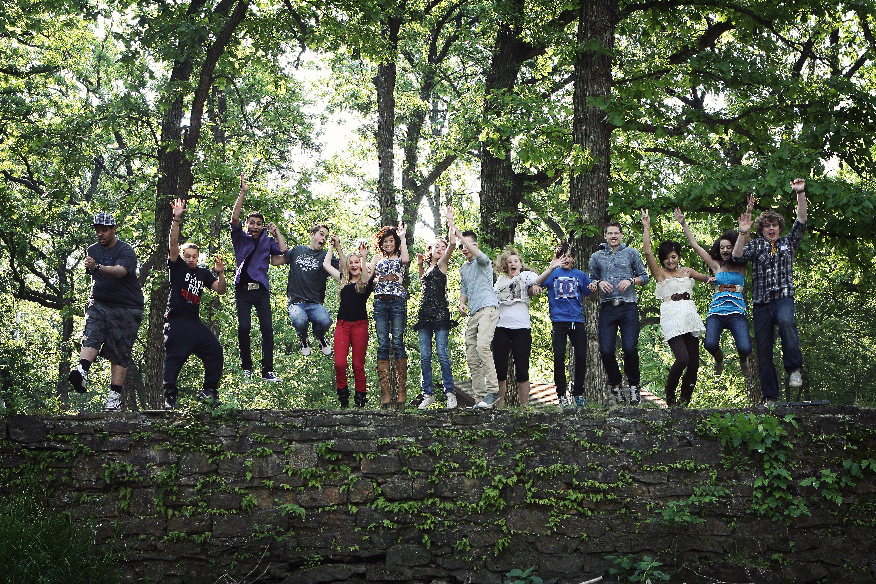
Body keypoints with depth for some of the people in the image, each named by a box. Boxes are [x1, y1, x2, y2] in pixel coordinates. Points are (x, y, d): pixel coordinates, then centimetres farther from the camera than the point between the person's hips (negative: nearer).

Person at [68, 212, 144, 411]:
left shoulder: (126, 251, -10)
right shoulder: (92, 250, 11)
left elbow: (119, 271, -30)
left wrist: (97, 267, -45)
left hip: (126, 308, -4)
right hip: (99, 304, 4)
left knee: (120, 353, -4)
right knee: (91, 336, -22)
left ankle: (115, 396, -2)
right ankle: (82, 372, -42)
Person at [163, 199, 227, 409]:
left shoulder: (203, 273, 15)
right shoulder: (178, 267, 2)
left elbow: (220, 290, 10)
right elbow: (173, 244, -11)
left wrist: (220, 274, -9)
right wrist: (176, 219, -20)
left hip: (195, 322, 5)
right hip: (176, 321, -5)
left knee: (215, 350, -4)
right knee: (173, 359, -6)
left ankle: (209, 390, 6)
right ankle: (169, 397, -2)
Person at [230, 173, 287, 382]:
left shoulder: (267, 241, 14)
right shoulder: (240, 238, 8)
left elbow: (283, 250, 5)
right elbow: (234, 217, -4)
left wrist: (276, 231, 12)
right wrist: (243, 193, -10)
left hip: (261, 288, 1)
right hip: (243, 288, -1)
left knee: (267, 328, -6)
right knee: (243, 328, -5)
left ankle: (267, 370, -4)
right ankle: (246, 368, 7)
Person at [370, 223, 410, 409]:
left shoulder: (399, 257, 12)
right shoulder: (377, 258, 19)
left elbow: (406, 259, -12)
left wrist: (402, 237, -6)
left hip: (398, 301, -2)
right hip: (380, 302, 2)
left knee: (398, 343, -8)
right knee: (383, 345, -3)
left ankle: (401, 391, -7)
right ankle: (385, 392, -4)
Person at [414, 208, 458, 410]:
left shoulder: (442, 264, 3)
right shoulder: (427, 268, 19)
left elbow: (452, 244, -11)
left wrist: (450, 221, -9)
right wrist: (420, 264, 25)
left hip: (440, 314, -6)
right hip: (424, 314, 6)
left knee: (442, 354, -10)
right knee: (424, 356, 3)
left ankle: (449, 393, -5)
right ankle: (428, 394, 7)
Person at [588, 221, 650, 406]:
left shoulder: (631, 253, 10)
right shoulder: (597, 257, 14)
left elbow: (644, 277, 12)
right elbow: (592, 281, 20)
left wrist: (630, 281, -6)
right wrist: (598, 283, -2)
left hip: (628, 307, -1)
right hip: (607, 308, 2)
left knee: (630, 348, -12)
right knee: (606, 350, -7)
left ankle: (633, 385, 7)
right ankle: (615, 385, 12)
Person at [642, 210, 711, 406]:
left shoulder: (687, 271, 19)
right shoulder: (660, 273, 7)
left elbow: (705, 278, 31)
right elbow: (647, 252, -4)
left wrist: (710, 278, 7)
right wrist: (647, 227, -5)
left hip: (690, 317, 5)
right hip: (671, 318, -5)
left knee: (694, 362, -2)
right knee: (682, 359, -20)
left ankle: (684, 400, 12)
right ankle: (669, 394, 4)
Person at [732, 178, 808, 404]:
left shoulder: (788, 242, 16)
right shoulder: (755, 245, 12)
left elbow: (800, 222, 5)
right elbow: (738, 255, -5)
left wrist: (800, 194, -3)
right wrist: (743, 233, -18)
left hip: (784, 297, -1)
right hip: (761, 302, 1)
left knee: (786, 321, -36)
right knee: (763, 348, -1)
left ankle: (794, 368, -22)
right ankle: (770, 397, 5)